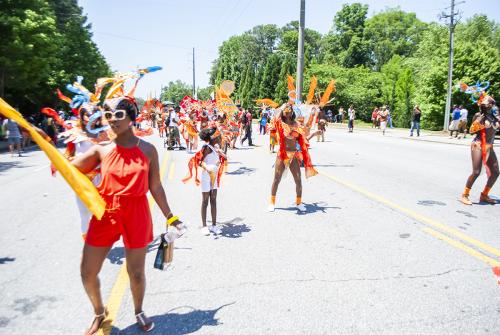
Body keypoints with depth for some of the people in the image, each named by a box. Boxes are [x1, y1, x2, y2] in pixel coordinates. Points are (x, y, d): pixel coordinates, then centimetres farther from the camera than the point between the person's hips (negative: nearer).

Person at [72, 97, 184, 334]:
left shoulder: (147, 150, -5)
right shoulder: (101, 150, -3)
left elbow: (155, 187, 1)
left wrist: (170, 217, 4)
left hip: (137, 216, -1)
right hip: (105, 214, 2)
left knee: (136, 272, 10)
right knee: (88, 272, 9)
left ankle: (139, 312, 40)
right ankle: (99, 312, 39)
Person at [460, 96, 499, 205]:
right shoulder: (478, 115, -2)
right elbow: (471, 131, -2)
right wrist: (478, 122, -16)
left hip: (489, 147, 6)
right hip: (478, 146, -6)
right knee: (476, 172, -14)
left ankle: (484, 195, 19)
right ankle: (464, 195, -3)